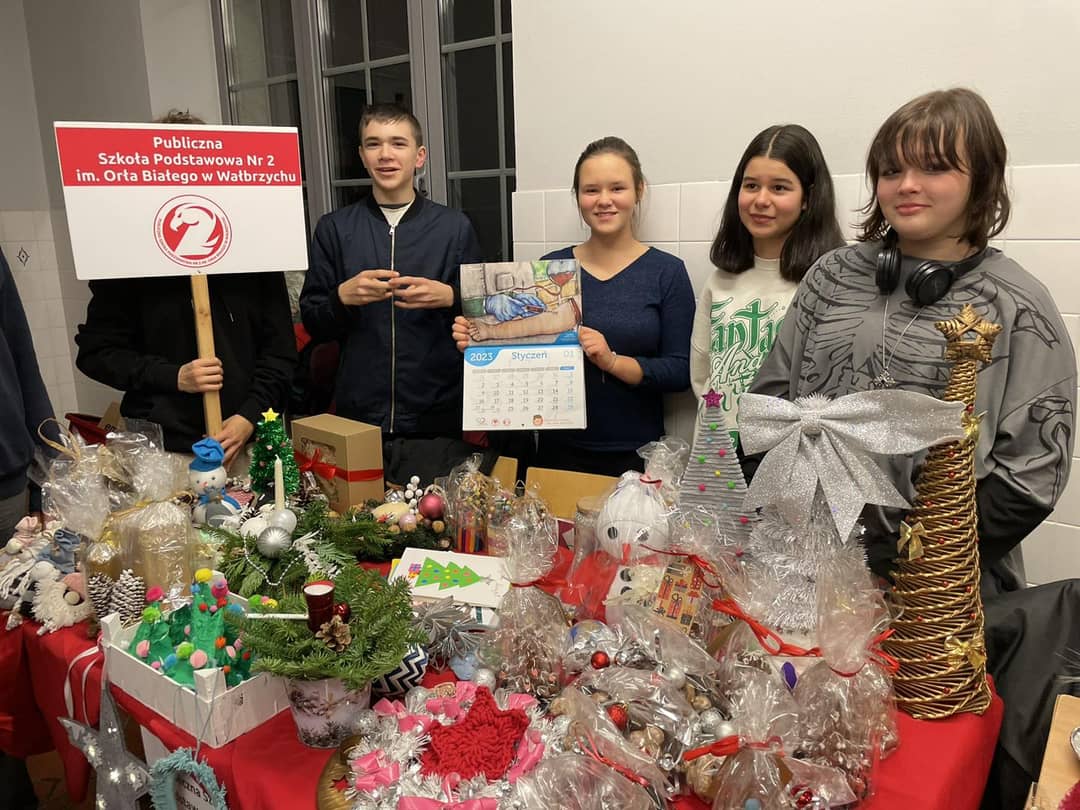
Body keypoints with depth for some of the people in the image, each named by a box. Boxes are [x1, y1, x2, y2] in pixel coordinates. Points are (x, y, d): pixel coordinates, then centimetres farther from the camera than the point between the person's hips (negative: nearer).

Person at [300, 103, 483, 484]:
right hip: (357, 417, 1)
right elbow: (311, 323, 7)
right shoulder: (334, 229, 7)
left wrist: (449, 297, -14)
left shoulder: (454, 227, 4)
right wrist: (343, 296, -12)